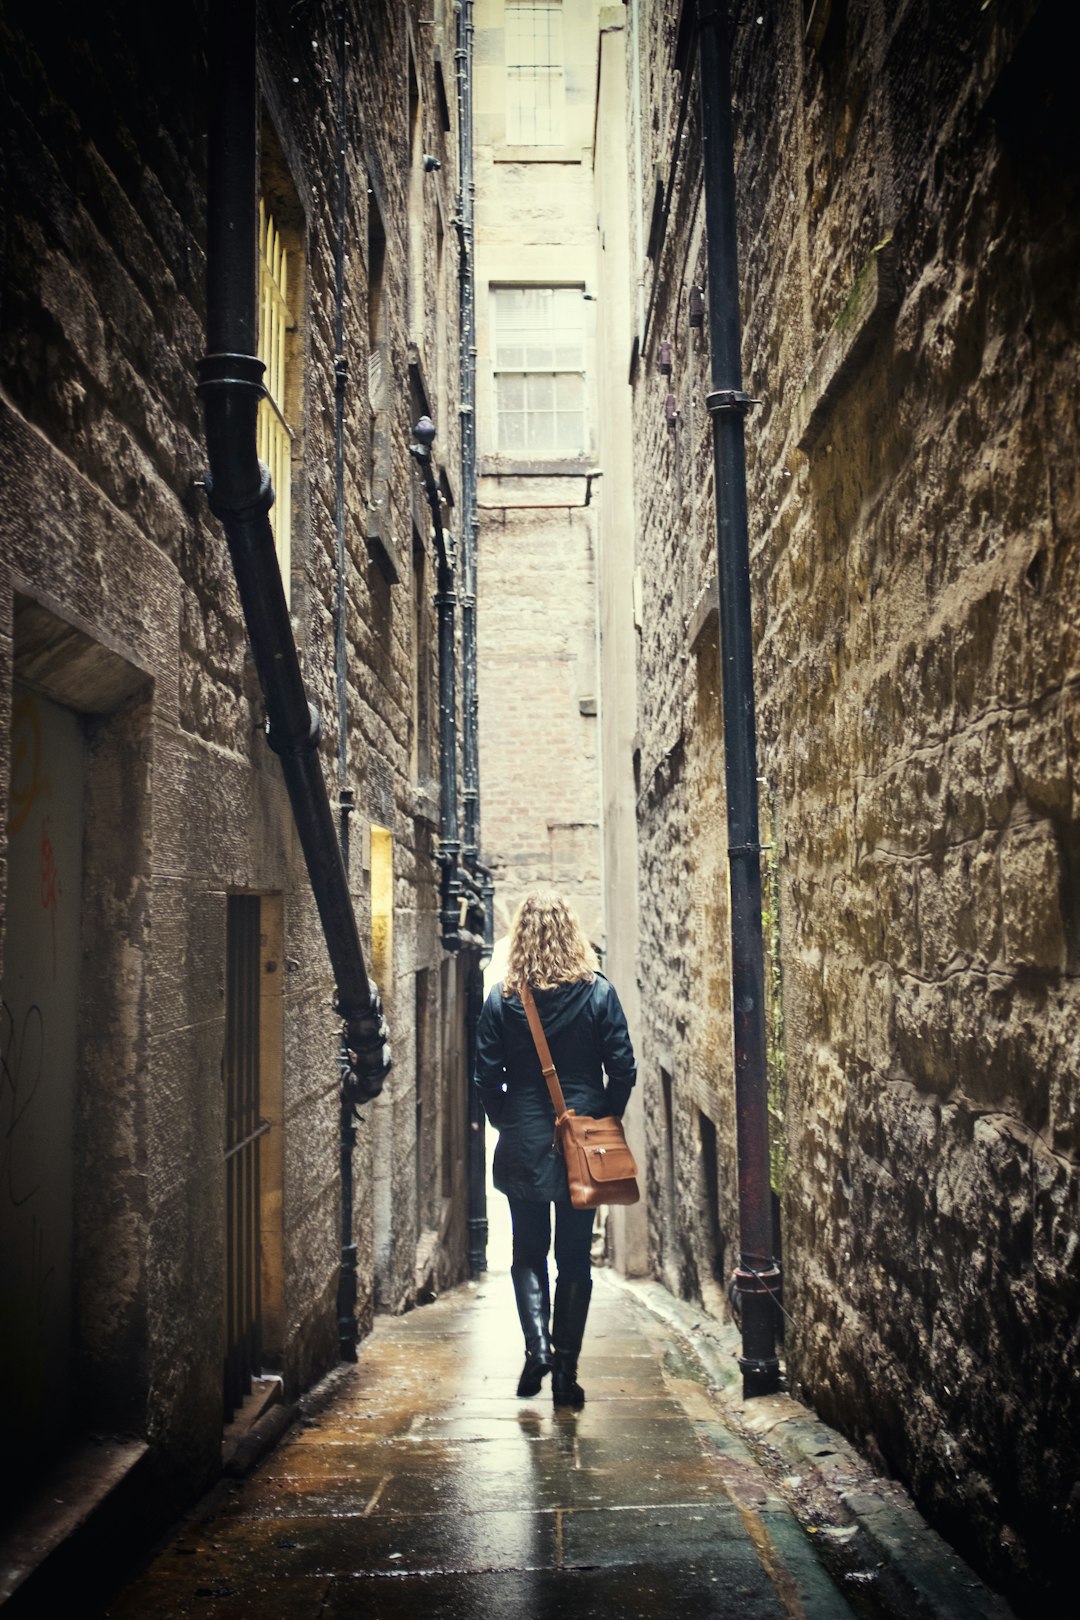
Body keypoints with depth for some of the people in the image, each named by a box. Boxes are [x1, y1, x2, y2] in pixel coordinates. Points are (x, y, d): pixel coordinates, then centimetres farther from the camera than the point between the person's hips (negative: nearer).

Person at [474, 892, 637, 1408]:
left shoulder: (501, 1000, -5)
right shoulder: (598, 993, -6)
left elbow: (487, 1078, -4)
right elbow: (623, 1069, -6)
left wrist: (509, 1125, 11)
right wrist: (604, 1122, 8)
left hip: (523, 1148, 0)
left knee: (528, 1253, 16)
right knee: (575, 1260, 11)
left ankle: (537, 1345, -3)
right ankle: (565, 1372, 14)